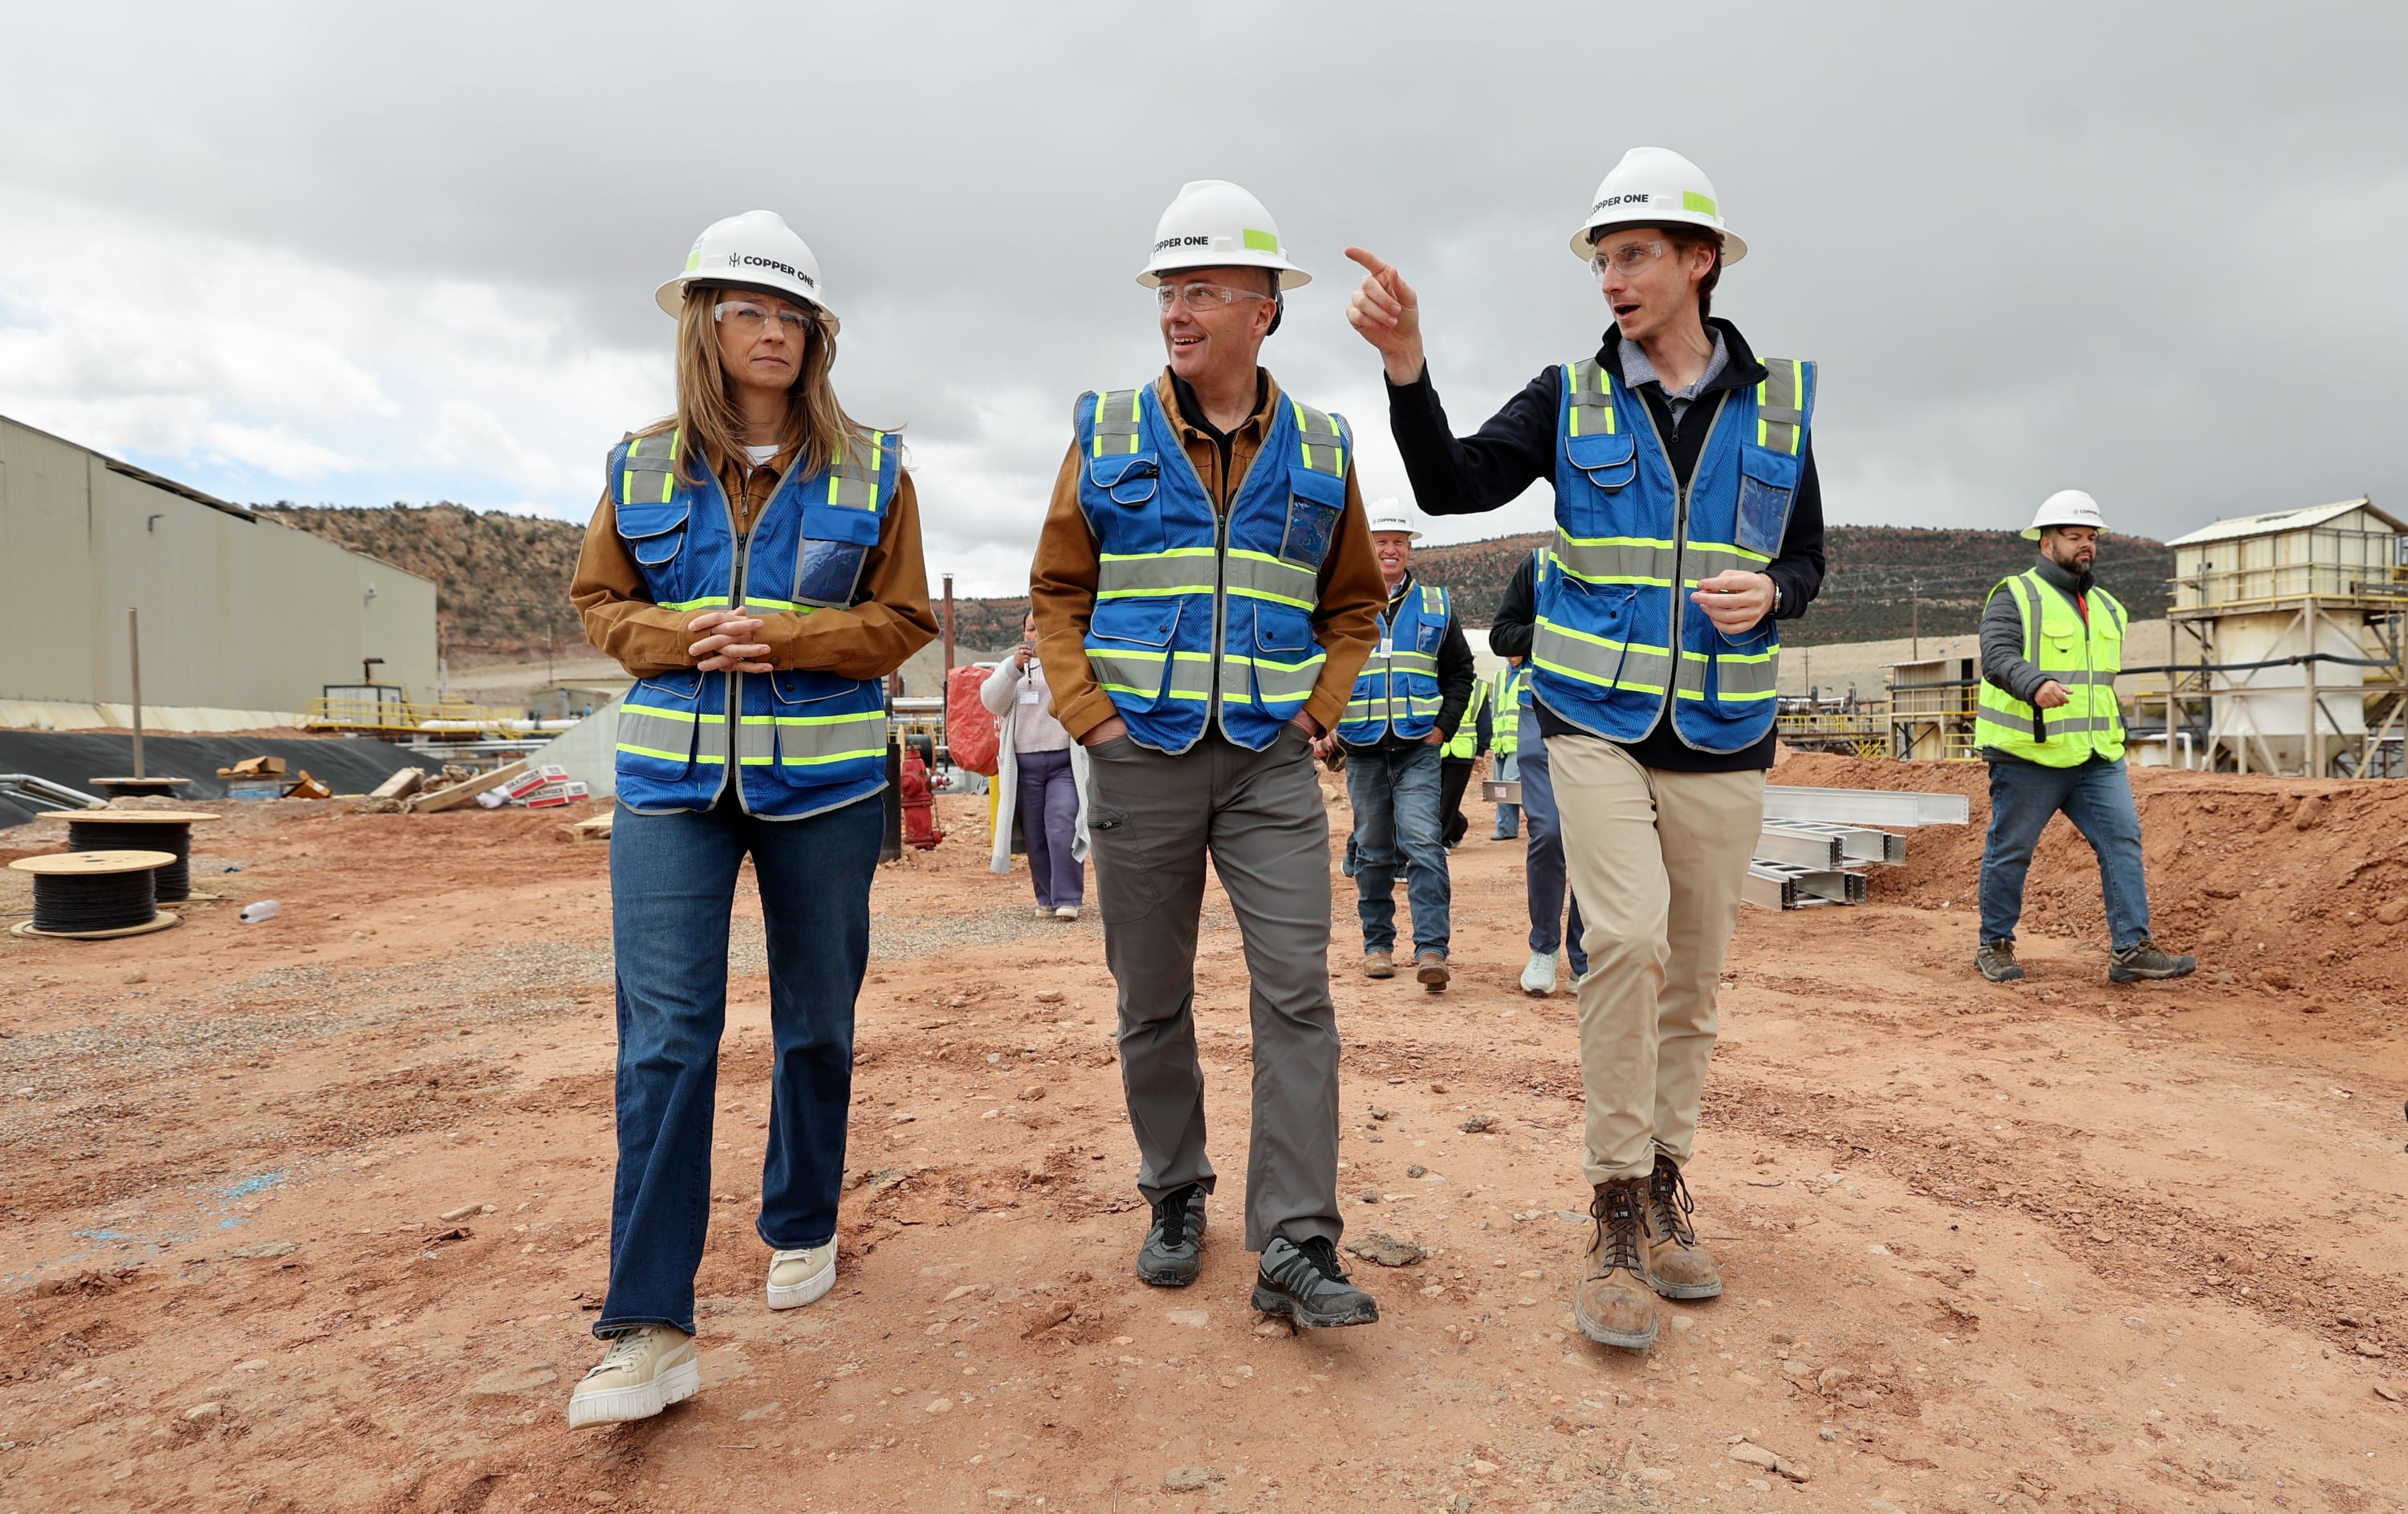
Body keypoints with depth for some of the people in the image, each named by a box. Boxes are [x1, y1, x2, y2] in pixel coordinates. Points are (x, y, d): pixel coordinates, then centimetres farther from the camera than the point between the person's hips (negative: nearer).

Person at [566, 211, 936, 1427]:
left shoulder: (868, 468, 1)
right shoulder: (643, 467, 6)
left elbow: (903, 619, 1)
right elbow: (600, 602, 12)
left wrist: (787, 638, -15)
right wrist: (687, 639, -9)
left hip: (824, 778, 0)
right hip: (672, 779, 1)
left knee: (816, 1021, 11)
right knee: (663, 1035, -7)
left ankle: (801, 1225, 34)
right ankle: (648, 1329, -2)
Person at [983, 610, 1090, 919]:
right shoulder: (1011, 666, 17)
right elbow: (991, 701, 0)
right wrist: (1013, 667, -17)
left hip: (1066, 763, -3)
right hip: (1023, 765, 3)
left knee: (1062, 833, -14)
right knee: (1035, 838, 6)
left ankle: (1068, 900, -9)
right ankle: (1047, 898, 17)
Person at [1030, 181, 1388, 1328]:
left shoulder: (1321, 451, 7)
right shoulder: (1109, 436, 4)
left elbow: (1354, 602, 16)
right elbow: (1057, 591, 9)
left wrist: (1320, 705, 2)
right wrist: (1084, 709, -4)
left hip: (1271, 763, 0)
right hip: (1139, 759, 0)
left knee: (1296, 997, -7)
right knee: (1152, 1004, 9)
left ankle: (1296, 1247, 0)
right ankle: (1175, 1199, 28)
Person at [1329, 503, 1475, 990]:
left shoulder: (1436, 605, 10)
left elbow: (1460, 672, 15)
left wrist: (1445, 726, 2)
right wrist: (1324, 728, -2)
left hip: (1419, 749, -1)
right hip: (1362, 750, 1)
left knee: (1423, 843, -13)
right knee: (1373, 852, 8)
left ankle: (1431, 950, -14)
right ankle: (1377, 945, 19)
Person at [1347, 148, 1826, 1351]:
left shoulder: (1777, 399, 7)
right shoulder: (1572, 397, 3)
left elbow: (1807, 557, 13)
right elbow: (1451, 484, -10)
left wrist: (1770, 594, -11)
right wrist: (1405, 364, -25)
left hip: (1722, 733, 3)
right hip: (1597, 719, -2)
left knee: (1691, 975, 9)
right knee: (1627, 941, -20)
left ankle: (1664, 1182, 28)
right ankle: (1619, 1215, -6)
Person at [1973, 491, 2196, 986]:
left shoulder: (2106, 608, 19)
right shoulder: (2015, 597, -4)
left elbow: (2106, 686, 25)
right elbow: (1998, 658, -20)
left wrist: (2118, 747, 23)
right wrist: (2037, 684, -40)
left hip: (2097, 759, 6)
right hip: (2028, 758, -6)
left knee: (2123, 839, -5)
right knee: (2010, 851, 2)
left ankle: (2131, 949, -2)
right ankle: (1995, 946, 15)